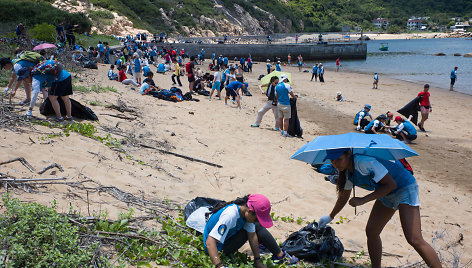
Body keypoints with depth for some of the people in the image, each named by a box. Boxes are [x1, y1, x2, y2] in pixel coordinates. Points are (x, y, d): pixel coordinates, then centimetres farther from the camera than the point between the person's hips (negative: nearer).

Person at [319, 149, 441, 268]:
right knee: (371, 232, 8)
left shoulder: (364, 161, -29)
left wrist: (363, 200, -26)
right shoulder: (348, 172, 0)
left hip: (405, 187, -9)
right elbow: (344, 196, 18)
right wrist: (330, 217, 29)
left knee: (414, 240, -19)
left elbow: (391, 184, -27)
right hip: (387, 195, 9)